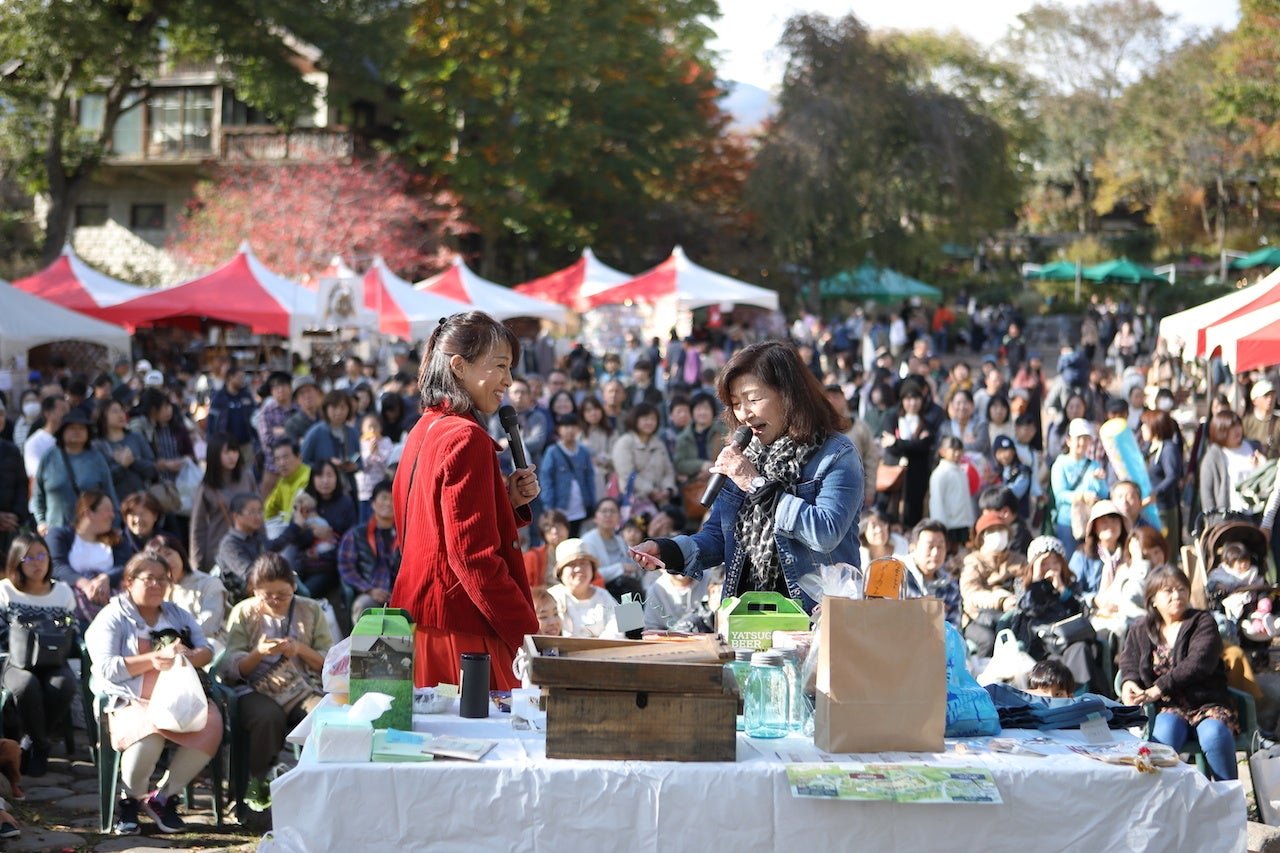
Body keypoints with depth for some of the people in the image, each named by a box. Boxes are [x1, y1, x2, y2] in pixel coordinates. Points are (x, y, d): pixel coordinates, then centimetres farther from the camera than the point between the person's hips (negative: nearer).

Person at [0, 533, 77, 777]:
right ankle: (41, 746, -13)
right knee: (27, 686, -38)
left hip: (53, 662, 2)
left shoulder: (63, 591, 10)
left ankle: (33, 742, -10)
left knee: (64, 685, -34)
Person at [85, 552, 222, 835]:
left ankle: (165, 796, -10)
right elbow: (107, 668, -8)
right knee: (151, 728, -38)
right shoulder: (113, 618, 5)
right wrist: (155, 658, -15)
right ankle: (129, 800, -11)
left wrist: (186, 656, -14)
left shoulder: (178, 615, 21)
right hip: (131, 702, -4)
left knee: (211, 723, -27)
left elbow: (207, 652, 10)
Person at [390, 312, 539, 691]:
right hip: (462, 636, -10)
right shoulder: (466, 438, -14)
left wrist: (508, 503, 8)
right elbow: (475, 556, -20)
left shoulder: (424, 432, 13)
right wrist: (529, 634, -17)